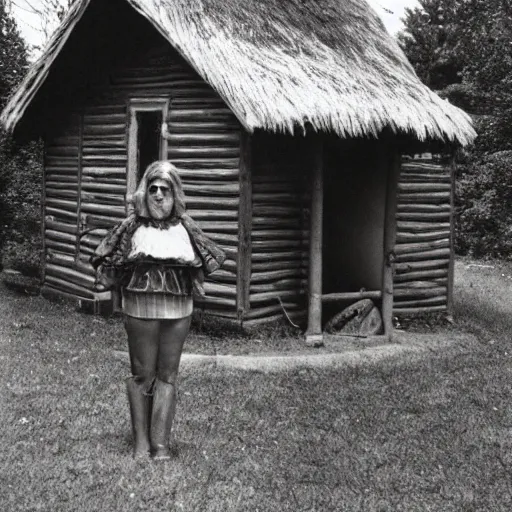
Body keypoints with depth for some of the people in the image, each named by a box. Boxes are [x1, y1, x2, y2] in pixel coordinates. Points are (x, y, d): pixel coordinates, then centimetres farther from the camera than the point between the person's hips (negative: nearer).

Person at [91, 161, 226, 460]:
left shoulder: (185, 227, 5)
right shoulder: (133, 226, 0)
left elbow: (211, 259, 14)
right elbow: (105, 262, 5)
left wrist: (190, 268, 1)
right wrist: (130, 266, -6)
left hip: (179, 309, 2)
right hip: (141, 308, -2)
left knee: (168, 375, 6)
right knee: (143, 374, 6)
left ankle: (161, 442, 12)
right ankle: (141, 441, 16)